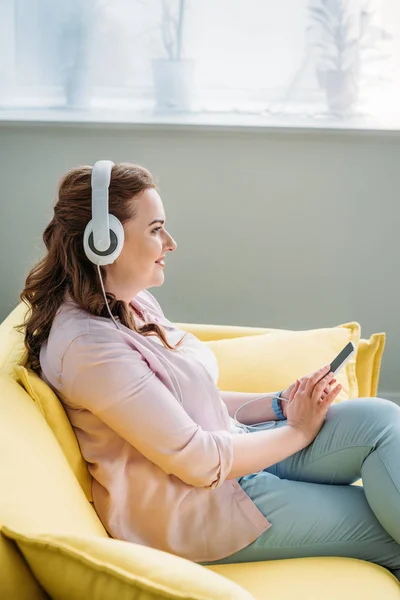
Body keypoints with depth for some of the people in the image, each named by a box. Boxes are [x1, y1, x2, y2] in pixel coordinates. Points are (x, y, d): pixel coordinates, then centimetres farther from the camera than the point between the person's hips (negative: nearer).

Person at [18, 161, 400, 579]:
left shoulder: (133, 303, 6)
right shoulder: (88, 344, -24)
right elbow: (199, 461, -22)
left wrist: (279, 404, 0)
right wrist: (297, 430, -8)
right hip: (195, 510, -8)